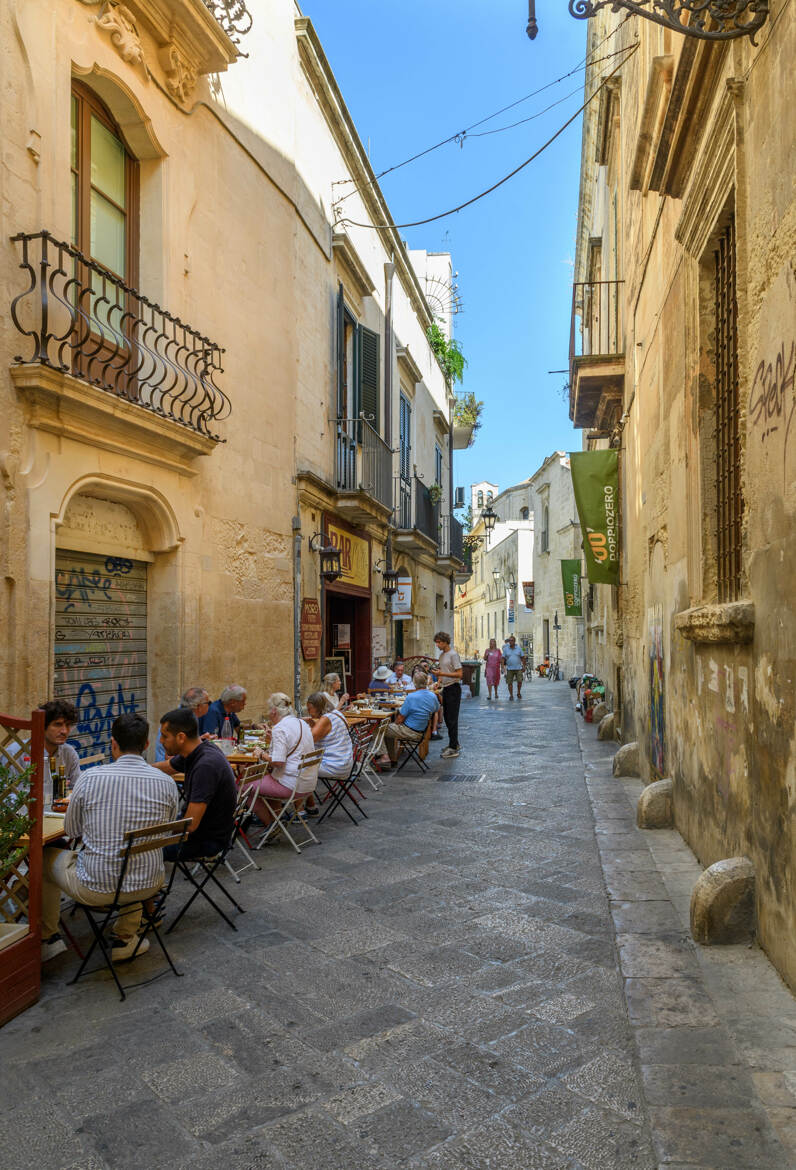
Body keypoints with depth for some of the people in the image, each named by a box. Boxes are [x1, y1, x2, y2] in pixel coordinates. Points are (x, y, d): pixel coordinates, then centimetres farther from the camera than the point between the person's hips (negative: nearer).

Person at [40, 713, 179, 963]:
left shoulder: (90, 777, -14)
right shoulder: (166, 783, -8)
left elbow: (71, 830, 2)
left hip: (95, 887, -2)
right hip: (147, 885, 2)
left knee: (45, 855, 26)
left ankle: (47, 939, 38)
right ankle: (124, 939, 38)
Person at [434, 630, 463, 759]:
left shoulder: (453, 655, -14)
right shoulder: (441, 655, 13)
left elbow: (459, 674, -19)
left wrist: (442, 674, -24)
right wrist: (438, 682, 9)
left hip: (453, 689, -9)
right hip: (445, 689, 9)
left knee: (452, 719, -7)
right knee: (447, 718, 13)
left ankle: (453, 748, -4)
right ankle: (454, 744, 23)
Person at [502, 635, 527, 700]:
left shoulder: (518, 648, 1)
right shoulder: (506, 649, 1)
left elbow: (523, 658, 5)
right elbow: (503, 659, 0)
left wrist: (524, 667, 1)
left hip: (518, 668, 0)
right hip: (509, 669, 0)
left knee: (519, 681, -5)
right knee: (509, 683, -1)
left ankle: (519, 693, 18)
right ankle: (511, 695, 11)